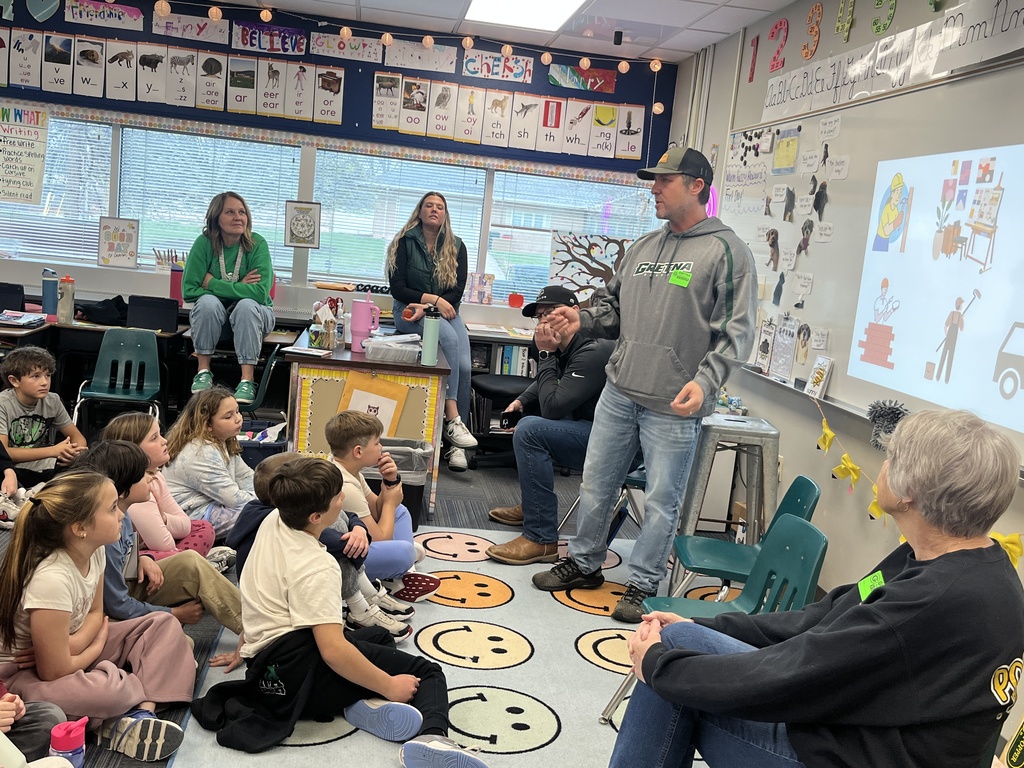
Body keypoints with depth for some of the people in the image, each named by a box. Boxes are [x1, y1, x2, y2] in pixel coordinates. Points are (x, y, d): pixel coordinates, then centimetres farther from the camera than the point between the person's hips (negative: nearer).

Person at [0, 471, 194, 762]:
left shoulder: (94, 550, -10)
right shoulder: (52, 578, -34)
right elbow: (54, 672, -28)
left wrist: (73, 643, -18)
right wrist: (97, 647, -8)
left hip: (66, 650, 9)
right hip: (26, 673, -9)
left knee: (165, 625, 1)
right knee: (110, 688, -37)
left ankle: (140, 713, -17)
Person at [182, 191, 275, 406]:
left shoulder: (257, 244, -15)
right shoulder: (204, 243, -11)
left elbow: (260, 293, -26)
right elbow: (189, 290, -15)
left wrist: (212, 283, -22)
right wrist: (239, 287, -20)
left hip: (253, 315, -1)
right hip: (213, 316, 1)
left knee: (246, 305, -33)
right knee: (208, 302, -31)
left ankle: (247, 380, -31)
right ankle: (203, 371, -16)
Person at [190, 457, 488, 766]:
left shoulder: (272, 521, 3)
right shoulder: (316, 569, -22)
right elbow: (333, 651, -28)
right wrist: (390, 687, -19)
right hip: (297, 668, -9)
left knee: (379, 636, 31)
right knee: (426, 671, -8)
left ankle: (362, 701, -2)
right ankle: (433, 737, -41)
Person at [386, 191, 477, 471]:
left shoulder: (456, 247, 9)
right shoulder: (405, 242, 4)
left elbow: (457, 292, 2)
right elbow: (397, 288, -2)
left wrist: (427, 308, -13)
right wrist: (433, 299, -15)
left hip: (445, 311, 3)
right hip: (410, 310, -3)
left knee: (465, 365, -24)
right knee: (449, 338, -35)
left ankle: (455, 443, -21)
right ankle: (453, 419, -38)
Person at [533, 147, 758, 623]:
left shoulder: (726, 251, -7)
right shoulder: (642, 248, 13)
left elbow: (735, 332, -12)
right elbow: (613, 308, 20)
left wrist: (705, 381, -24)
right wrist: (581, 320, 0)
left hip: (674, 407, -6)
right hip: (619, 393, 6)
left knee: (661, 502, 5)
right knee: (596, 484, 15)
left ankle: (642, 585, 22)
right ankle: (583, 564, 33)